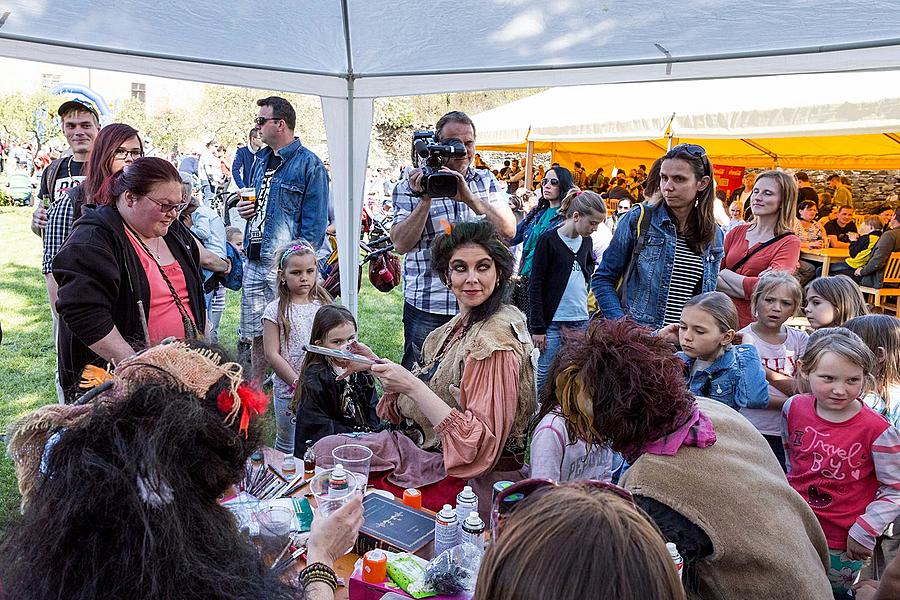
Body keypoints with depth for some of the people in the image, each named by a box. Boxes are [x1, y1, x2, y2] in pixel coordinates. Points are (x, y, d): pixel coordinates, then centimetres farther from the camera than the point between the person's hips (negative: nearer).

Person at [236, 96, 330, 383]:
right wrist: (244, 208, 6)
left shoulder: (309, 164, -7)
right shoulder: (260, 160, 17)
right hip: (254, 261, 7)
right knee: (256, 333, 14)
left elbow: (314, 222, -12)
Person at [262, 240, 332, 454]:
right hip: (288, 390, -3)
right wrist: (298, 383, -15)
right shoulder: (276, 311, -7)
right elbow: (272, 354, -10)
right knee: (288, 448, 10)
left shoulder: (324, 305, 4)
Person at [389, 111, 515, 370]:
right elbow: (401, 244, -11)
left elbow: (509, 230, -6)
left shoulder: (487, 182, 8)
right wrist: (425, 199, -20)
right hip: (426, 309, -3)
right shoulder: (409, 187, -1)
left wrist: (468, 197, -17)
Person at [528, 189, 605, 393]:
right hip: (553, 322, -6)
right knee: (545, 376, -4)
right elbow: (535, 286, -9)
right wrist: (537, 328, -11)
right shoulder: (549, 240, -8)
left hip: (581, 322, 6)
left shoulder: (586, 241, 10)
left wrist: (586, 276, 10)